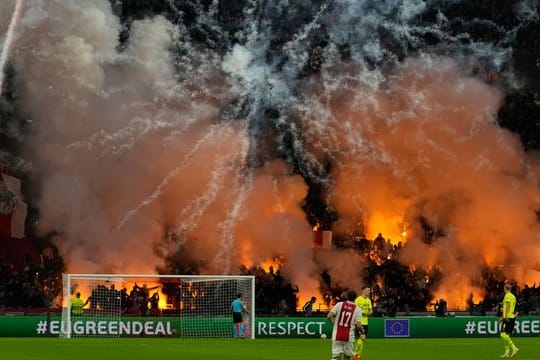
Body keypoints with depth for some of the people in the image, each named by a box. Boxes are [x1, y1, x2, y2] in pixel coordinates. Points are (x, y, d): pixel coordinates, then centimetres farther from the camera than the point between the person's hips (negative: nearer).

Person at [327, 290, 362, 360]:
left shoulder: (339, 304, 2)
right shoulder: (357, 309, -1)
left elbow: (329, 316, -6)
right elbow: (358, 325, -8)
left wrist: (334, 323, 13)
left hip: (336, 336, 1)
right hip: (349, 337, -1)